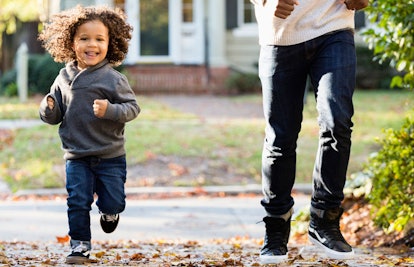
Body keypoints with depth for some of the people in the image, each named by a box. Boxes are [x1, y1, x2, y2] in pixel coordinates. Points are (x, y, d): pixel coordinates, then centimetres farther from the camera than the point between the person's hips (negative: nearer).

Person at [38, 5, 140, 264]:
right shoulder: (64, 78, 2)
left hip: (110, 157, -2)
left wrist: (110, 110, -27)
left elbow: (133, 107, -10)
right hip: (77, 157, 2)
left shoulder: (113, 78, -10)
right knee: (77, 202, -1)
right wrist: (49, 108, -13)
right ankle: (80, 245, 12)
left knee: (112, 202, 4)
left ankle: (110, 213, 39)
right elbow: (54, 116, 10)